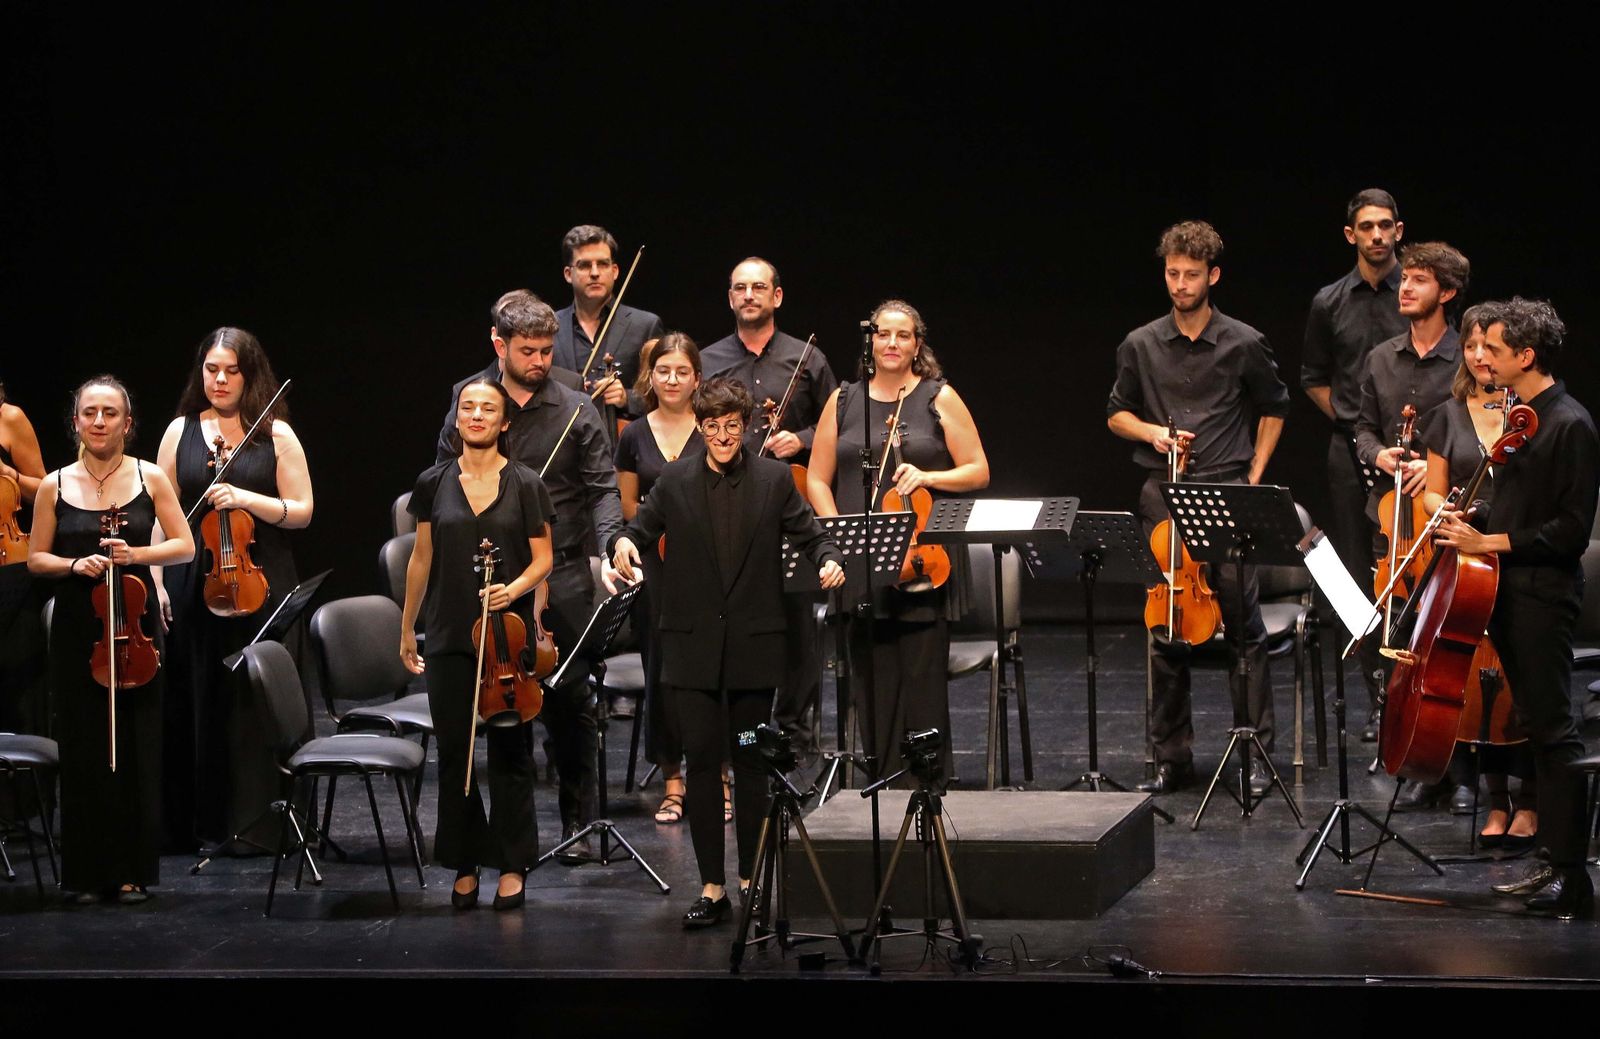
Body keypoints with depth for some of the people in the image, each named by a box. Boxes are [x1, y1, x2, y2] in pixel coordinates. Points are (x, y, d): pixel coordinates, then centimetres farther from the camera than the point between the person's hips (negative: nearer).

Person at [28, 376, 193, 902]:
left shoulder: (150, 478, 2)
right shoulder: (55, 486, 3)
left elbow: (184, 545, 3)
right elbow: (36, 559, 7)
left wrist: (137, 554, -13)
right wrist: (74, 564, -12)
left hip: (135, 624, 0)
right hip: (76, 629, 0)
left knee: (137, 749, 0)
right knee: (83, 750, 1)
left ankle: (134, 870, 8)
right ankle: (88, 872, 9)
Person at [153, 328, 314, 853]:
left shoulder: (276, 434, 4)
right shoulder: (181, 431, 9)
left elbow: (301, 511, 2)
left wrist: (247, 499, -14)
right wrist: (157, 581, 0)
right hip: (193, 586, 1)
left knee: (259, 703, -3)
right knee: (193, 702, 1)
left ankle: (256, 822, 4)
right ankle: (187, 823, 8)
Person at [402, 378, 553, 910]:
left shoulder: (525, 484, -1)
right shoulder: (435, 483, 5)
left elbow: (542, 558, 2)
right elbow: (421, 559, 12)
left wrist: (515, 588, -19)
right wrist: (406, 629, 14)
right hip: (449, 638, 2)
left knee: (510, 752, 3)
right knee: (454, 752, 4)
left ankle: (511, 866, 12)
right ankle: (465, 865, 14)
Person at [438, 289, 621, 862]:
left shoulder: (575, 409, -1)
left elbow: (603, 487, -3)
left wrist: (609, 538, -22)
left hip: (562, 572, -1)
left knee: (570, 696, 0)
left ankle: (577, 821, 10)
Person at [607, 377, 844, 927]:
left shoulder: (774, 479, 3)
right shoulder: (676, 480, 5)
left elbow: (809, 532, 3)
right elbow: (641, 526, 6)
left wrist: (829, 561, -18)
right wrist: (623, 542, -17)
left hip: (753, 645, 0)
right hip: (694, 643, 0)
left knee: (750, 762, 6)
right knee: (702, 761, -1)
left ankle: (750, 879, 16)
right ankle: (712, 887, 3)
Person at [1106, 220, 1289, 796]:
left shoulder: (1244, 345, 1)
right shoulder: (1141, 346, 6)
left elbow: (1273, 409, 14)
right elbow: (1116, 413, 17)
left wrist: (1254, 476, 6)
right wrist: (1152, 433, -4)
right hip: (1164, 495, 2)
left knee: (1244, 623, -5)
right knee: (1164, 629, 4)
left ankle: (1257, 754, 2)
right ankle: (1171, 758, 12)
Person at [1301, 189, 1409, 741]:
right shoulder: (1330, 302, 9)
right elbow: (1313, 379, 20)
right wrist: (1350, 420, 9)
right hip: (1351, 451, 3)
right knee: (1361, 575, 3)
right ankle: (1377, 698, 9)